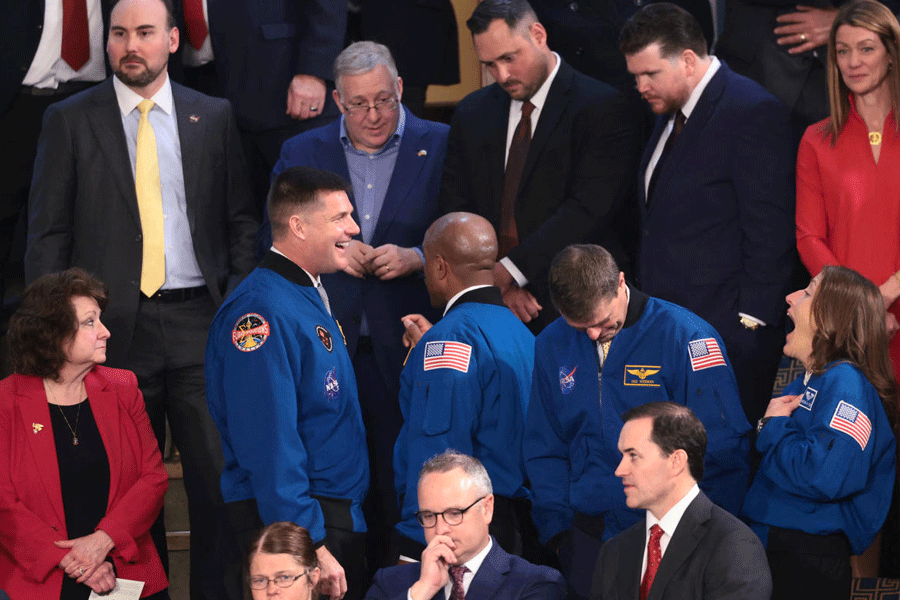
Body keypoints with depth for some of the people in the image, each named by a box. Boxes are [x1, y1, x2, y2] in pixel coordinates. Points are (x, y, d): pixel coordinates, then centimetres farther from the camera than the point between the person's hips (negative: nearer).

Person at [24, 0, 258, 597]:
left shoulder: (213, 117, 10)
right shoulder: (70, 121, 4)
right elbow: (47, 235, 4)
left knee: (220, 475, -2)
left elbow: (242, 221, 14)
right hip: (115, 323, -1)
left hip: (198, 319, 1)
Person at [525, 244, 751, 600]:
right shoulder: (552, 346, 6)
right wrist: (557, 528, 4)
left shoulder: (685, 337, -10)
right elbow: (543, 451, 14)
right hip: (588, 542, 4)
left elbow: (723, 450, -9)